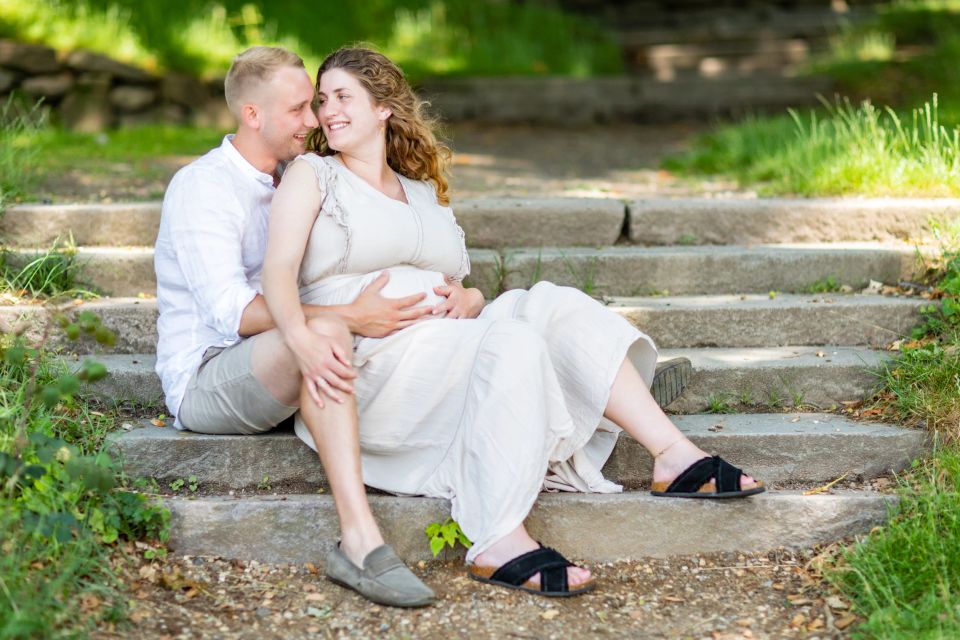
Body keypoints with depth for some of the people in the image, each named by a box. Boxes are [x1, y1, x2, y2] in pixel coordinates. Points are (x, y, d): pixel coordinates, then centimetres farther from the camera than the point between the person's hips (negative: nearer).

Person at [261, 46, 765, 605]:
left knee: (553, 307, -16)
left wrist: (468, 298, -5)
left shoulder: (426, 194, 25)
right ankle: (498, 545, -39)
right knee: (510, 343, -29)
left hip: (443, 344, 5)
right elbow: (278, 271, -8)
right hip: (369, 360, -5)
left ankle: (674, 457, -22)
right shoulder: (312, 175, 9)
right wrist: (304, 340, -29)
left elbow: (466, 290, 22)